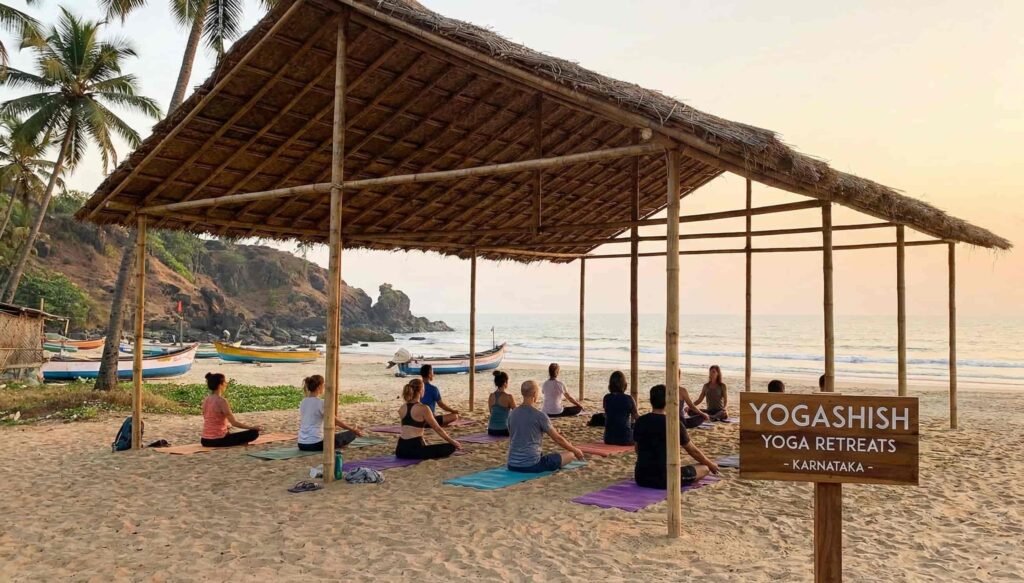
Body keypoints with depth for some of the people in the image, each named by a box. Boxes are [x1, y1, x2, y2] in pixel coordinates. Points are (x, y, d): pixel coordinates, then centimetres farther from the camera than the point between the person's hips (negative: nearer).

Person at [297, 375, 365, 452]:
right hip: (315, 444, -8)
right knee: (351, 434, 4)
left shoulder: (303, 402, 9)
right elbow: (336, 421, -3)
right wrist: (354, 429, 9)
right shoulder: (321, 403, -12)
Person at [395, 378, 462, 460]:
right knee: (451, 447, 0)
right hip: (414, 449, -8)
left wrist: (424, 443, 36)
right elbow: (438, 429, 0)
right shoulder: (423, 408, -9)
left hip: (400, 450, 8)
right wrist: (453, 442, 13)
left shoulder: (402, 408, 12)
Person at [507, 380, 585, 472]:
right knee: (570, 454, 10)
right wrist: (575, 450, 15)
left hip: (512, 465, 8)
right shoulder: (539, 415, -12)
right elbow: (558, 438, -3)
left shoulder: (512, 414, 6)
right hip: (532, 465, -7)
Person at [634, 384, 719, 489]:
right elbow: (693, 451, 1)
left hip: (641, 478, 5)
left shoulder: (640, 422, 0)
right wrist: (711, 464, 20)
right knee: (705, 468, 12)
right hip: (665, 480, -5)